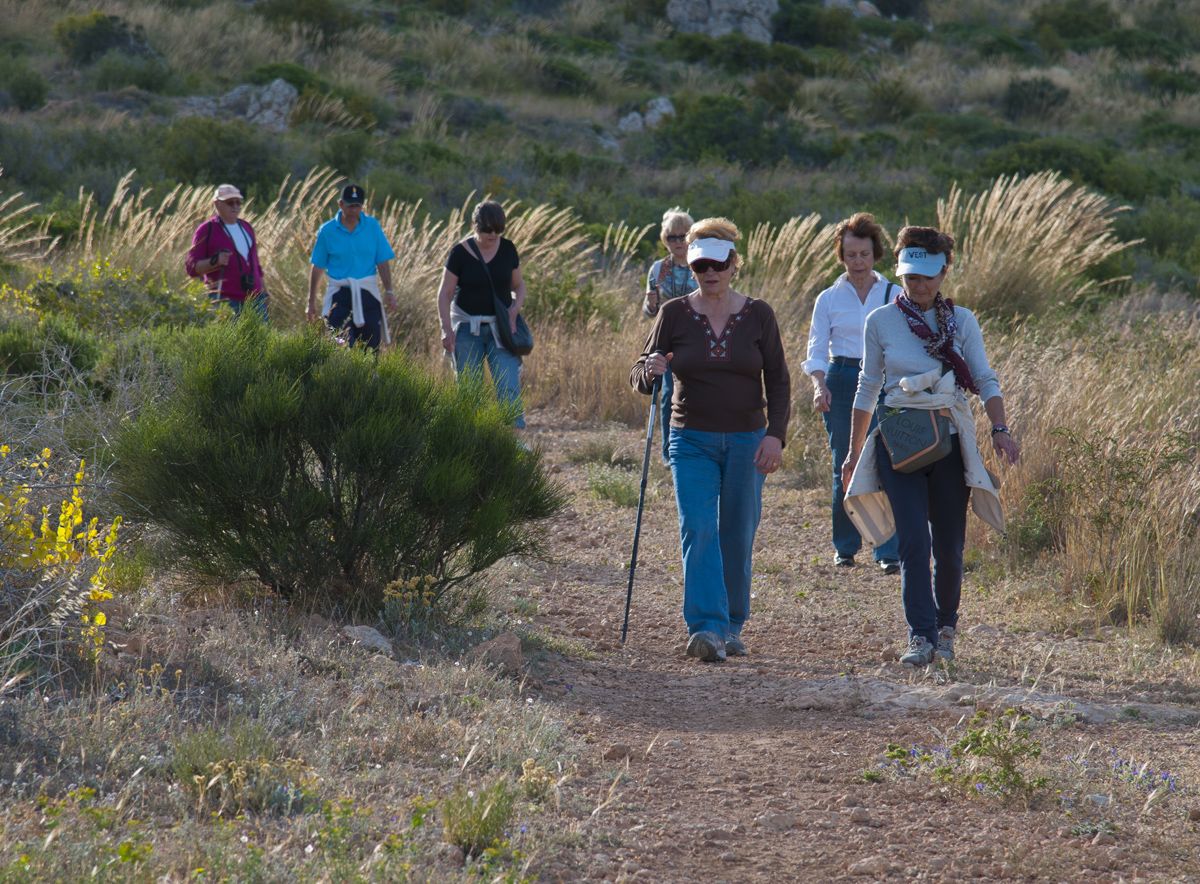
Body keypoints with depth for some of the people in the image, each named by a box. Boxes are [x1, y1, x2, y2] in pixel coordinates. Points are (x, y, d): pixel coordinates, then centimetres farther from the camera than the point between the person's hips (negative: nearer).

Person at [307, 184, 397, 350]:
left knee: (371, 346, 0)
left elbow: (382, 262, 5)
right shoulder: (327, 231, 0)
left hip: (367, 293, 1)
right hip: (339, 293, -1)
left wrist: (388, 291, -3)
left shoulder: (372, 226, 3)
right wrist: (312, 301, 7)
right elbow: (318, 268, 5)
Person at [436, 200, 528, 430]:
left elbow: (518, 286, 11)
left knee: (509, 386, -12)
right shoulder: (460, 253, -9)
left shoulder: (507, 250, -1)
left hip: (500, 325, 1)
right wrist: (446, 329, -14)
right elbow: (445, 294, -5)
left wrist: (514, 310, -8)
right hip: (467, 326, -1)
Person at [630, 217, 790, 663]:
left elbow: (778, 381, 3)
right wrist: (650, 371, -22)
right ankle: (706, 628, -22)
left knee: (737, 539, 5)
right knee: (698, 531, -15)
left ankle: (731, 626, 21)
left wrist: (775, 435, -9)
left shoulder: (758, 315, 1)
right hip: (692, 441, -1)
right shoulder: (675, 314, 1)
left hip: (746, 441, 1)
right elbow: (640, 375, 3)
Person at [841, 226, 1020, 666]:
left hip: (950, 442, 1)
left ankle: (945, 627, 24)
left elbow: (986, 380, 0)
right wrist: (853, 453, 12)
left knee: (949, 547, 3)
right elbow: (868, 388, 11)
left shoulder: (962, 321, 5)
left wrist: (1000, 429, -16)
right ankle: (920, 636, -13)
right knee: (914, 541, -14)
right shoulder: (881, 322, 4)